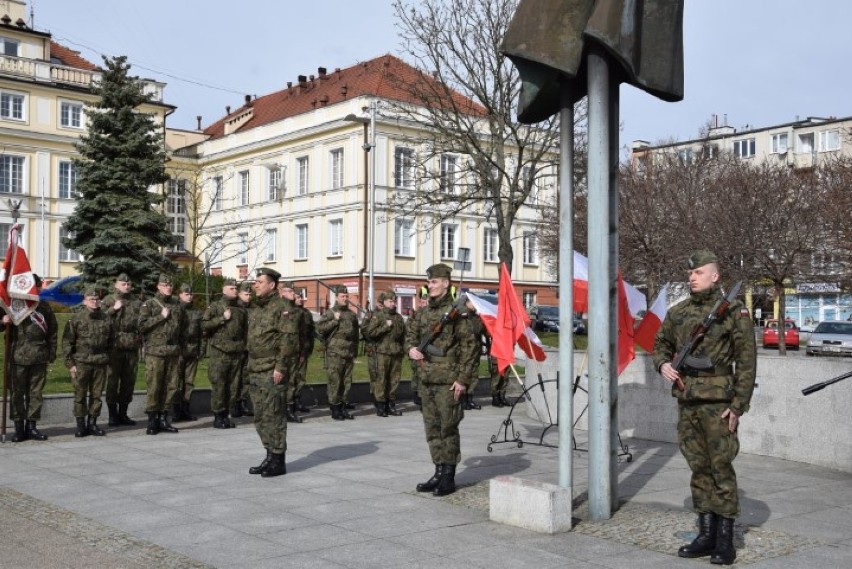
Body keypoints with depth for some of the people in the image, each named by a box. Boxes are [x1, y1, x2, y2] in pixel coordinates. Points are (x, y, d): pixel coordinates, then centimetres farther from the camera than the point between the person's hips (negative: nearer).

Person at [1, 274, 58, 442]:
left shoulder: (44, 307, 10)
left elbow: (52, 332, 14)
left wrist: (51, 354, 9)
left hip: (39, 358, 3)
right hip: (18, 357, -3)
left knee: (36, 393, 6)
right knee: (17, 392, 2)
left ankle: (31, 426, 14)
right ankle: (19, 427, 9)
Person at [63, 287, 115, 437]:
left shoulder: (106, 319, 8)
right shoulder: (76, 319, -1)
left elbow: (111, 341, 15)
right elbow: (67, 342, -1)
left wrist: (109, 361, 11)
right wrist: (70, 363, -5)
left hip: (101, 363, 3)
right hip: (81, 363, -3)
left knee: (96, 395, 7)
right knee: (80, 395, 1)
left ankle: (92, 424, 17)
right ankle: (81, 425, 9)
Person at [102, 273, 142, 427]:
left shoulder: (137, 301, 14)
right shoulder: (108, 300, 4)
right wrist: (113, 309, -16)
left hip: (132, 346, 4)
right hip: (115, 346, -4)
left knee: (129, 381, 8)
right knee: (113, 380, -2)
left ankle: (123, 413, 18)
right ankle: (113, 414, 5)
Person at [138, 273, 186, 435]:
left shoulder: (177, 306, 15)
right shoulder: (149, 304, 2)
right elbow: (142, 325, -9)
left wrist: (181, 351, 17)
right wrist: (161, 317, -12)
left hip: (173, 352, 5)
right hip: (155, 352, -5)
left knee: (171, 386, 5)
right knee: (154, 387, -5)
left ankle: (163, 419, 13)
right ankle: (152, 420, 2)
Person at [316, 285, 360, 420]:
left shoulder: (352, 315, 18)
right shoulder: (330, 313, 1)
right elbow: (320, 328, -11)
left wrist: (354, 352, 21)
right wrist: (335, 320, -13)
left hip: (349, 354, 5)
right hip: (335, 354, -5)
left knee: (347, 382, 7)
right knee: (334, 381, -6)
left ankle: (343, 408, 15)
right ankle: (335, 409, 0)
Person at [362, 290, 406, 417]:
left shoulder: (398, 317, 15)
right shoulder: (377, 316, -3)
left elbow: (403, 334, 25)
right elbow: (370, 332, -14)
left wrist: (401, 349, 20)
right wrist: (386, 326, -14)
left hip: (396, 354, 6)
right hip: (381, 353, -6)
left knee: (394, 380, 8)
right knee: (380, 380, -4)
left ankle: (391, 405, 16)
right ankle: (380, 406, 2)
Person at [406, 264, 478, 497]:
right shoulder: (426, 311, 12)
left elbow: (469, 345, -12)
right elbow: (412, 332, 26)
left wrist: (462, 379, -15)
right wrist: (412, 347, 3)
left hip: (448, 381, -7)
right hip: (427, 379, 7)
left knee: (448, 429, -2)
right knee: (432, 429, 12)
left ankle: (449, 477, 7)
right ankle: (439, 472, 21)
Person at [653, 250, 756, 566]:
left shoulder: (734, 311, -6)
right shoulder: (677, 312, 10)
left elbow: (746, 362, -8)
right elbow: (661, 344, 23)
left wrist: (738, 406, -12)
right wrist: (663, 364, 0)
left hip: (718, 403, -5)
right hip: (686, 403, 5)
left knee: (721, 469, -2)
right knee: (699, 469, 11)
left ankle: (725, 540, 7)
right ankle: (706, 535, 20)